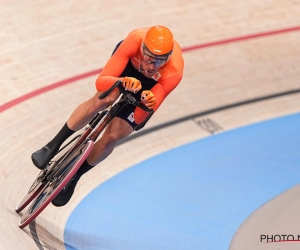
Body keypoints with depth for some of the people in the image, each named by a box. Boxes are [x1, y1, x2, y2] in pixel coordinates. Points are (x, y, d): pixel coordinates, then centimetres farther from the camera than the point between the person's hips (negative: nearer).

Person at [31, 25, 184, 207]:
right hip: (129, 62, 0)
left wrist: (148, 103, -59)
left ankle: (73, 177, 14)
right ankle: (53, 146, -12)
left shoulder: (174, 72, -41)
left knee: (113, 136, -10)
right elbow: (101, 82, -42)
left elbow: (139, 118, -37)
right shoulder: (135, 41, -41)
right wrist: (122, 82, -62)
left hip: (152, 83, 0)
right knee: (103, 100, -30)